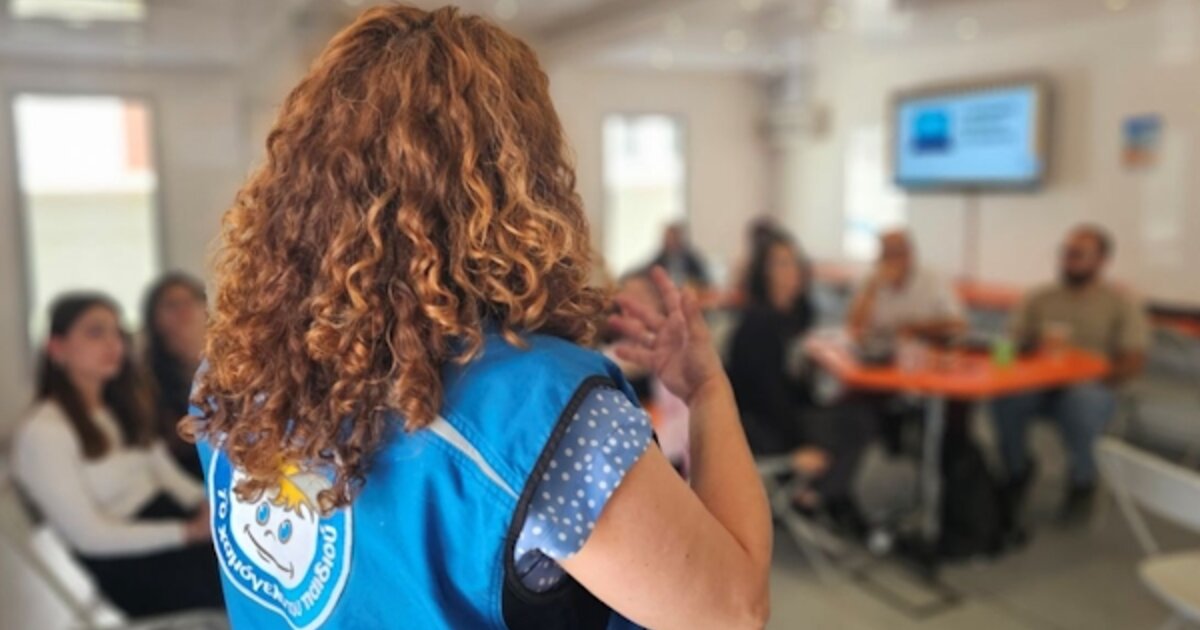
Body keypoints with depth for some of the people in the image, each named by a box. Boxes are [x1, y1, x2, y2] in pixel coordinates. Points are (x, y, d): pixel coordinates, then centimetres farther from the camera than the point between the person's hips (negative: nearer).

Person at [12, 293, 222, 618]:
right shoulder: (42, 432, -12)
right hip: (126, 566, -7)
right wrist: (190, 532, -20)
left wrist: (209, 507, -9)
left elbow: (168, 474, 12)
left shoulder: (123, 407, 13)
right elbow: (89, 535, -15)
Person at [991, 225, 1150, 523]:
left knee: (1082, 404, -38)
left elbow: (1133, 362, -3)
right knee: (1003, 396, -31)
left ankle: (1082, 479, -5)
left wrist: (1090, 382, -18)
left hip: (1093, 389, -2)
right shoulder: (1039, 299, 11)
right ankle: (1017, 468, 0)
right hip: (1038, 384, 2)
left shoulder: (1122, 304, 4)